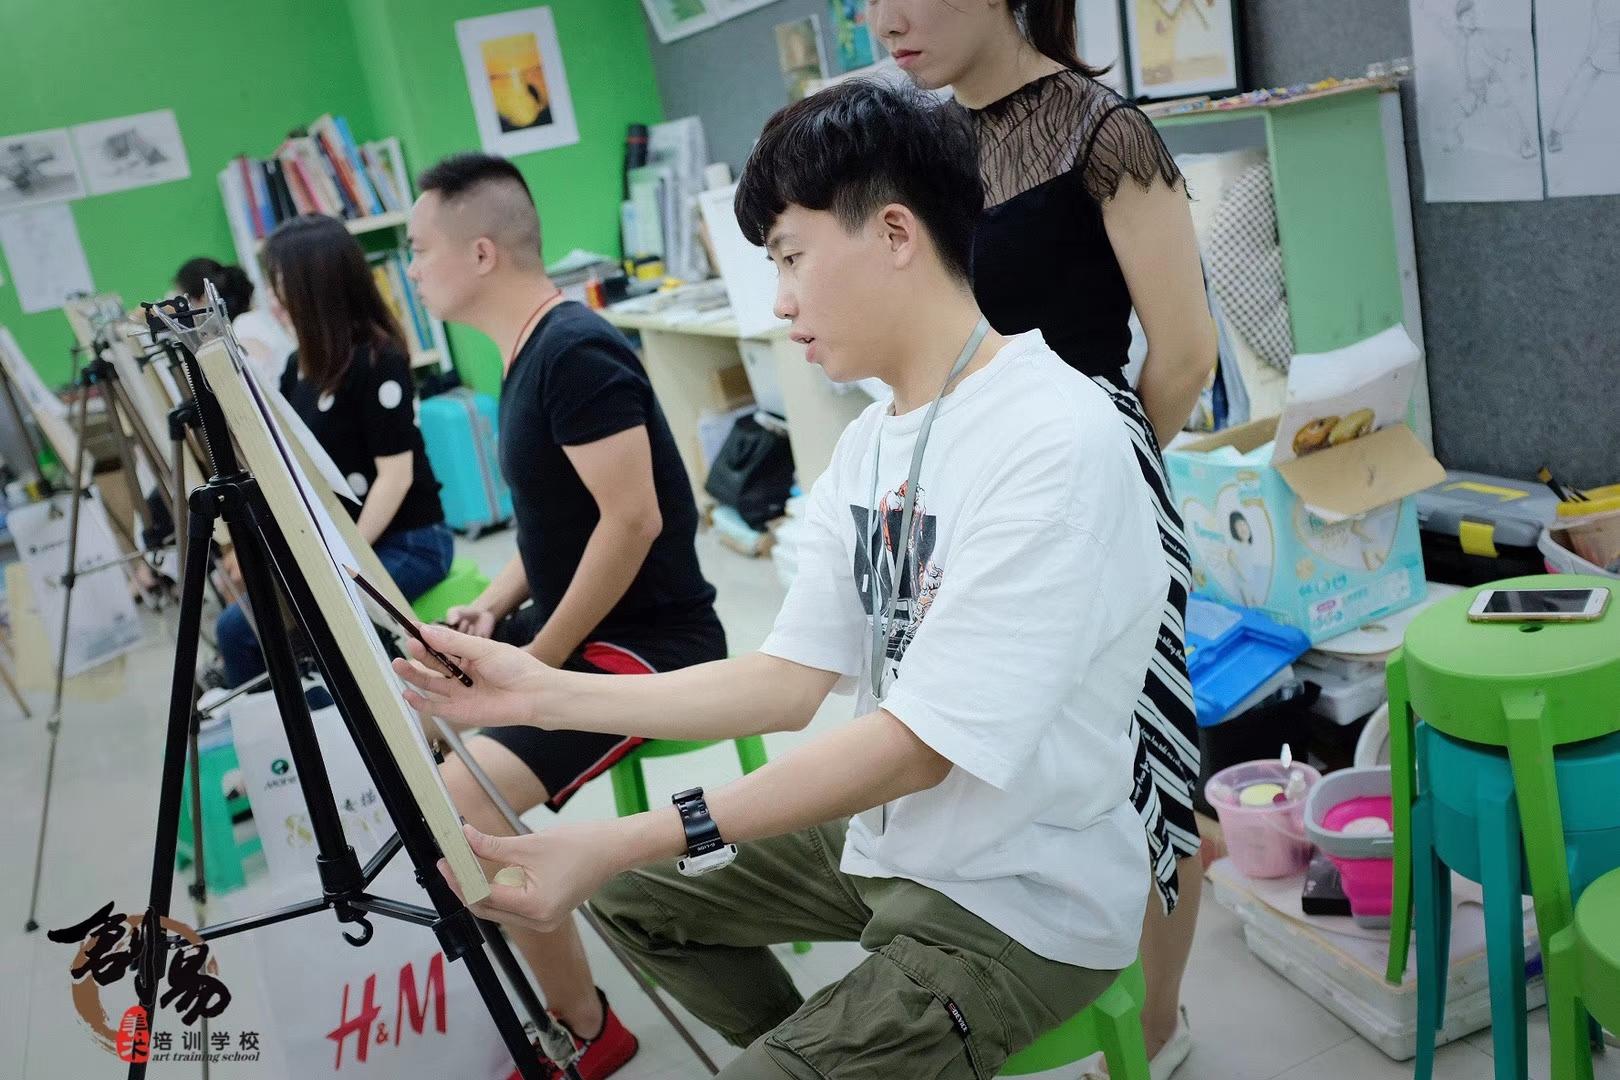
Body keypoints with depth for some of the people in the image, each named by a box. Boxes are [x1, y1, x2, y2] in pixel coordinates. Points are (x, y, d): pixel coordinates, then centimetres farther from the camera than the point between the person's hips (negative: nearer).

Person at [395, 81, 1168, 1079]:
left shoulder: (1056, 443, -25)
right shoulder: (868, 445, 4)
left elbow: (921, 744, -27)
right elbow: (789, 683, 2)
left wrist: (627, 839, -27)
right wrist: (547, 694, -5)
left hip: (1024, 901, -8)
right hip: (885, 831, 8)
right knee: (633, 892, 16)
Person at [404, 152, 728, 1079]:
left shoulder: (577, 351, -19)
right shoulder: (527, 355, 11)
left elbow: (633, 522, -25)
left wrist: (536, 661, -19)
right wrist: (492, 609, 4)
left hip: (651, 641, -10)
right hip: (571, 627, 10)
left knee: (463, 806, -23)